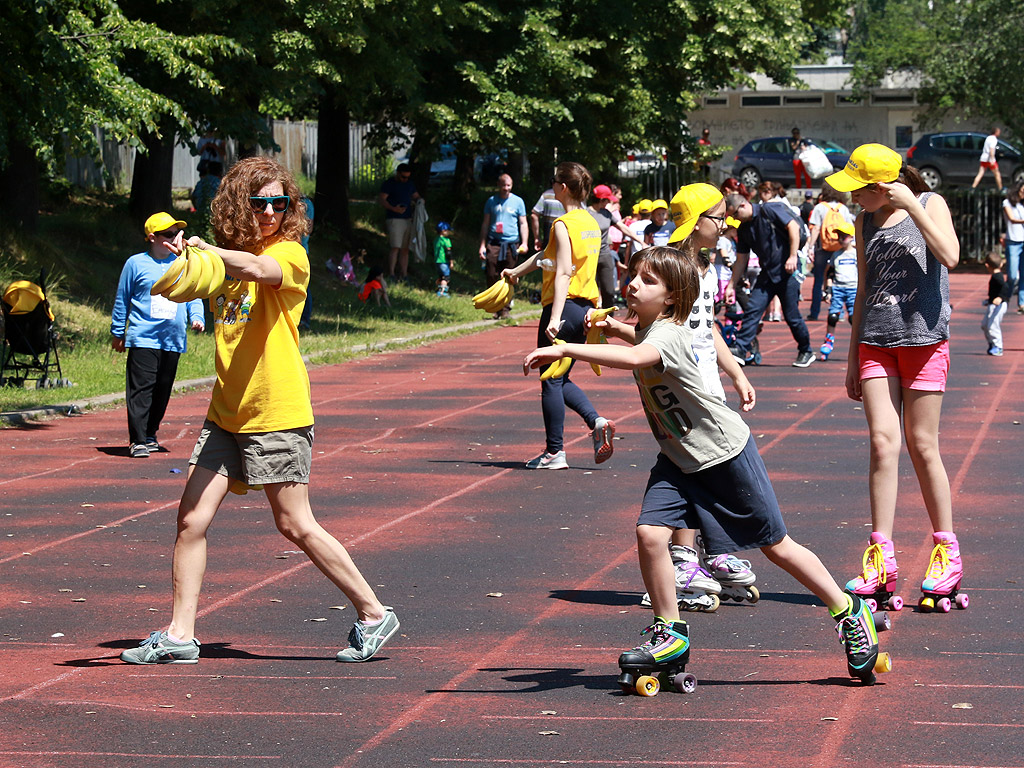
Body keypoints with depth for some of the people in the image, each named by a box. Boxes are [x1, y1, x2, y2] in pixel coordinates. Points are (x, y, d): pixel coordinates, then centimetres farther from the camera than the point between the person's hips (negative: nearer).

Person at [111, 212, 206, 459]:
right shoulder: (136, 264, 2)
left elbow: (193, 295, 18)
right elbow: (122, 300, 8)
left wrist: (196, 317, -1)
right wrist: (117, 333, 9)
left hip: (173, 341, 4)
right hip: (143, 339, -4)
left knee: (162, 392, 9)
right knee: (141, 391, -10)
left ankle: (149, 435, 23)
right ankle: (137, 440, -9)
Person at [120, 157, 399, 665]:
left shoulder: (290, 253, -7)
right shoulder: (228, 260, 13)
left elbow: (256, 269, -30)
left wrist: (205, 249, -28)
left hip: (278, 415, -7)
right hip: (226, 412, 7)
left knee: (295, 526, -3)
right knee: (191, 518, -2)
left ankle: (373, 615, 10)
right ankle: (179, 636, 4)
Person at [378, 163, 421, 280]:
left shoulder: (409, 184, 16)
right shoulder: (389, 184, -4)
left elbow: (416, 196, 25)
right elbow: (381, 199, -11)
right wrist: (394, 209, -26)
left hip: (408, 220, 6)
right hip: (394, 219, -6)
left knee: (405, 248, 6)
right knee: (395, 247, -15)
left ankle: (404, 274, 9)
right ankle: (391, 274, -15)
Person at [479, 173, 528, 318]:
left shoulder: (518, 201, 9)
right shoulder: (491, 201, 12)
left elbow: (523, 224, 10)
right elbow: (485, 224, 15)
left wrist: (524, 243, -3)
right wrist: (482, 245, 8)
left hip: (511, 244, -1)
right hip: (493, 244, 1)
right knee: (492, 276, -7)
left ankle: (505, 308, 6)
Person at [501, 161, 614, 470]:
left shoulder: (563, 224, -13)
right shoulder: (591, 223, 13)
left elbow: (563, 273, -21)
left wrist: (555, 318, -25)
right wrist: (517, 271, 34)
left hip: (564, 306, -8)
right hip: (585, 309, 8)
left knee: (551, 381, 1)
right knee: (561, 380, 18)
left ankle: (554, 452, 2)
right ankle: (597, 422, -1)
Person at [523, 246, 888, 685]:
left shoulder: (669, 334, -27)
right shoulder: (647, 328, 0)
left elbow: (634, 358, -50)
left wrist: (566, 350, -55)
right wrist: (615, 329, 10)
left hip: (725, 452, -7)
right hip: (678, 459, 7)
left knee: (775, 545, 5)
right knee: (650, 533, -13)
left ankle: (849, 612, 22)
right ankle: (669, 633, 1)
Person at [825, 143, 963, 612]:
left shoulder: (929, 204, -1)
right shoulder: (866, 222, 12)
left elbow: (950, 256, -18)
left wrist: (911, 206, -18)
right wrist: (853, 357, 18)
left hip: (924, 338, -4)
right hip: (876, 341, 4)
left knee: (922, 445, -2)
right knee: (883, 441, -7)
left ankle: (947, 551, 11)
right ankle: (880, 561, -8)